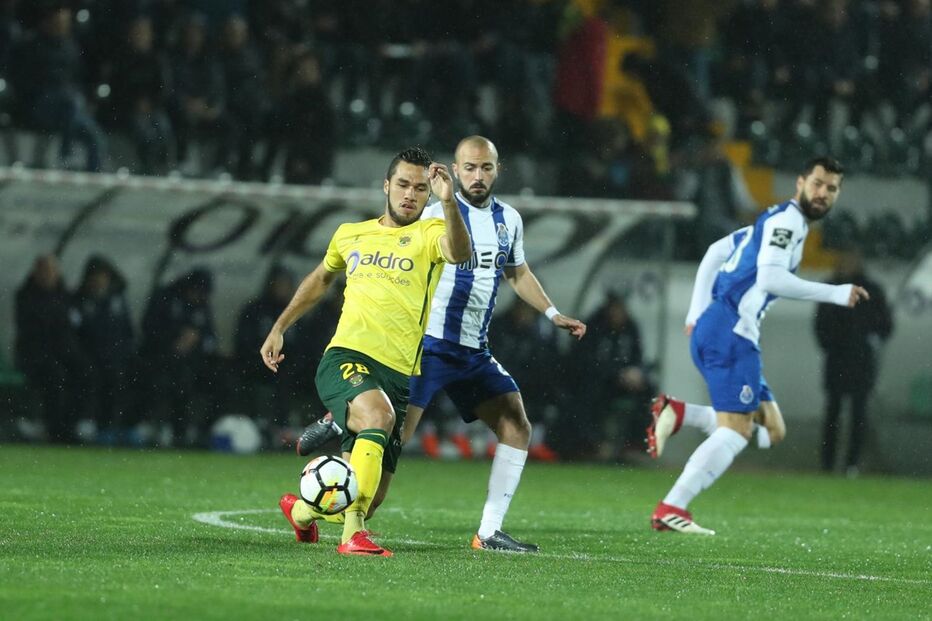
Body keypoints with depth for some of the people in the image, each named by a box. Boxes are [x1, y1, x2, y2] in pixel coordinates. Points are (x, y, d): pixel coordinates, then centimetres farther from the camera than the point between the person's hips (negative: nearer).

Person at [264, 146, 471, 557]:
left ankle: (301, 509, 36)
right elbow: (320, 280, 34)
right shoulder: (350, 235, 14)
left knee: (361, 500, 3)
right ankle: (352, 534, -38)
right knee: (379, 413, -35)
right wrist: (279, 329, 31)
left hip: (397, 375, 1)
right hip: (346, 358, -1)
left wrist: (448, 203, -38)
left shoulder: (429, 234, 4)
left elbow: (459, 254, -22)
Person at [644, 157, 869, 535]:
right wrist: (835, 294, -17)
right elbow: (769, 277, -20)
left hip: (711, 331, 10)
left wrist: (697, 313, 23)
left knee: (771, 431, 9)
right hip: (729, 331, -10)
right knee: (735, 431, -13)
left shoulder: (775, 222, 24)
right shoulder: (787, 219, -6)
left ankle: (678, 414, -1)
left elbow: (715, 252, 29)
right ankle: (671, 509, -17)